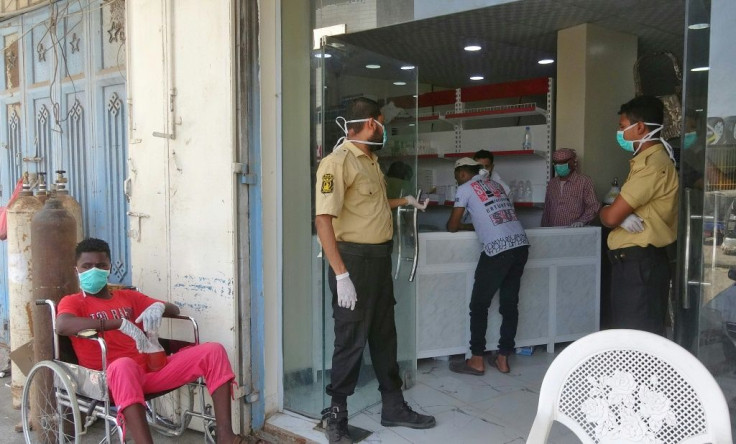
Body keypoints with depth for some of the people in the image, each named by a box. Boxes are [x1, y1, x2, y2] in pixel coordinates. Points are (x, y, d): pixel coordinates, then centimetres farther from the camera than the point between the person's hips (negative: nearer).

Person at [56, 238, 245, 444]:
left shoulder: (128, 296, 24)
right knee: (123, 365, -42)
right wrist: (120, 323, -24)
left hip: (152, 368, 6)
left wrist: (159, 306, -2)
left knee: (213, 351, -11)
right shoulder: (72, 301, 9)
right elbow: (62, 326, -17)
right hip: (114, 376, -5)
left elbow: (175, 310, 24)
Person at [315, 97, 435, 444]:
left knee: (384, 334, 17)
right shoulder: (338, 161, -17)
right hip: (354, 259, -9)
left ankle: (393, 407, 31)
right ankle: (336, 416, 18)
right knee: (351, 340, 1)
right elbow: (323, 219, -24)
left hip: (380, 258, 9)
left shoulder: (370, 160, 13)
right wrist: (341, 274, -28)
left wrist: (405, 201, 37)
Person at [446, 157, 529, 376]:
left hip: (497, 250, -7)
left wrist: (458, 225, 26)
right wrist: (467, 226, 35)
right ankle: (503, 359, 18)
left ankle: (476, 361, 10)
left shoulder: (465, 188, 4)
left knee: (479, 305, 6)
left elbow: (452, 226, 5)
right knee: (509, 304, 12)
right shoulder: (495, 185, 24)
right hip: (521, 245, 7)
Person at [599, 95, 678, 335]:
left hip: (639, 263, -10)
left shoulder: (653, 165, -17)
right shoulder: (647, 160, 17)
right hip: (633, 261, 10)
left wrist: (604, 210, 3)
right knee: (628, 331, 17)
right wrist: (622, 216, -12)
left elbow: (610, 216, -20)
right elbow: (617, 212, 12)